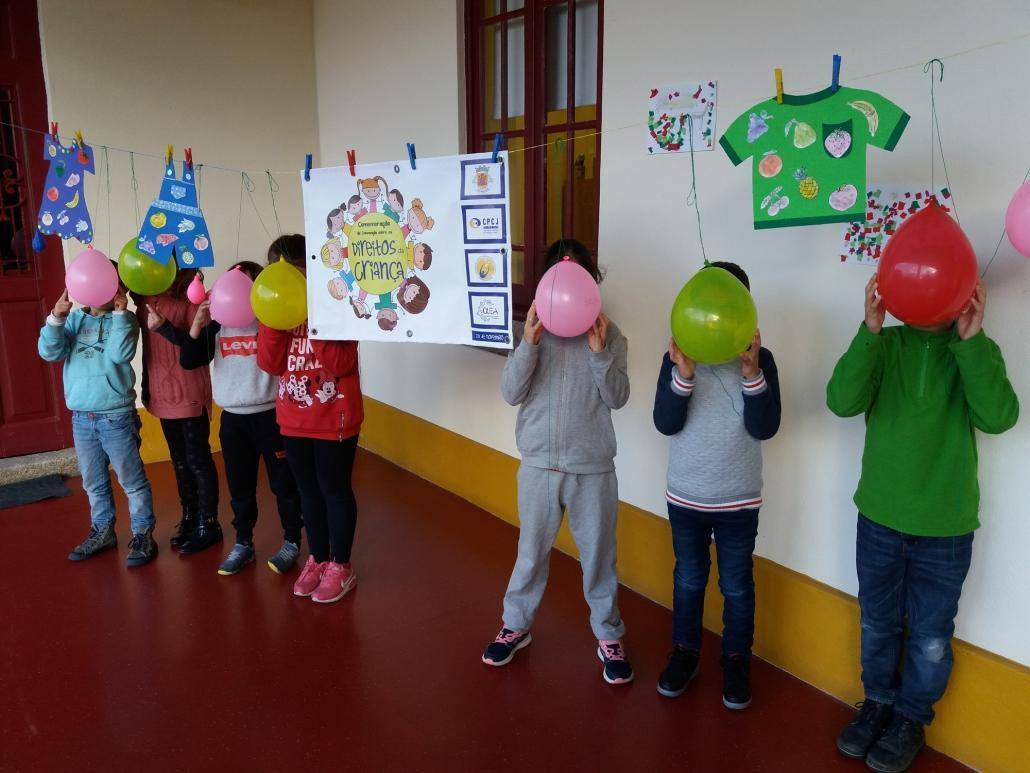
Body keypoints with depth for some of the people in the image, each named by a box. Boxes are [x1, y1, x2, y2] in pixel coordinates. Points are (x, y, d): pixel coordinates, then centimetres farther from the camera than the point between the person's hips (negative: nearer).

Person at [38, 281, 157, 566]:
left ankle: (143, 535, 14)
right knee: (93, 483, 17)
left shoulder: (124, 320, -3)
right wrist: (56, 318, -18)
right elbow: (49, 352, -4)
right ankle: (102, 532, 32)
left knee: (132, 481, 3)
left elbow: (120, 354, -21)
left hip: (117, 417, -4)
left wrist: (119, 312, -20)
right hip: (81, 417, 5)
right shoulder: (74, 319, 7)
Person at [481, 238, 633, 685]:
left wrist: (598, 351, -20)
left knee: (599, 555, 13)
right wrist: (529, 343, -22)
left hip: (593, 467, 0)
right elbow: (511, 393, -9)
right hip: (539, 464, 1)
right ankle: (516, 626, 35)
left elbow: (618, 398, -7)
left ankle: (609, 638, 30)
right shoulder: (533, 328, -3)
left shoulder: (608, 333, -3)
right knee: (531, 552, 15)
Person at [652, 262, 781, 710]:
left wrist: (751, 372, -29)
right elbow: (666, 423, -14)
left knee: (737, 586, 14)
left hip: (739, 500, -1)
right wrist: (684, 374, -29)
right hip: (685, 496, 1)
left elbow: (765, 428, -16)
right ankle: (685, 651, 37)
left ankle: (736, 660, 34)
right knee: (688, 580, 17)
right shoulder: (677, 357, -7)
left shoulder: (760, 359, -8)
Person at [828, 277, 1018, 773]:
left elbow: (998, 417, -22)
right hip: (879, 517, 1)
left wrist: (970, 339, -25)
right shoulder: (884, 345, -5)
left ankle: (911, 720, 35)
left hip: (945, 526, -1)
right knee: (878, 625, 17)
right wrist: (870, 330, -30)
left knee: (930, 637, 13)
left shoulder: (976, 352, -5)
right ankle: (878, 704, 39)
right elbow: (842, 401, -21)